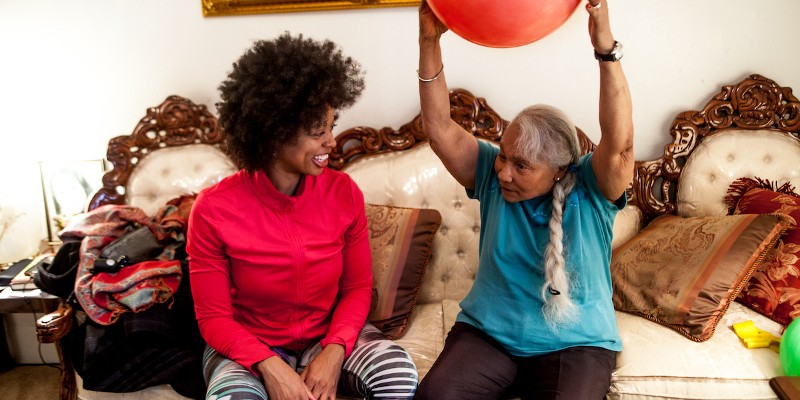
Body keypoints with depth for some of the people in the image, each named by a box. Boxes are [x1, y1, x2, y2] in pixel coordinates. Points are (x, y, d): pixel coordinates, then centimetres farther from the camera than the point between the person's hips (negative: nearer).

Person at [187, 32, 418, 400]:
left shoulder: (344, 193, -11)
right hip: (248, 344, -2)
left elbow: (357, 287, -2)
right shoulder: (215, 209, -17)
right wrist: (270, 367, -25)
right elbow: (213, 317, -10)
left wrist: (334, 352, -19)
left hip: (329, 335, 3)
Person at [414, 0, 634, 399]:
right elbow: (440, 127, -11)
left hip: (576, 344, -1)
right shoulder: (493, 175, -2)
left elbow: (619, 143, -28)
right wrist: (429, 41, -21)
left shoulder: (590, 188, -9)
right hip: (486, 334, 2)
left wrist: (605, 47, -39)